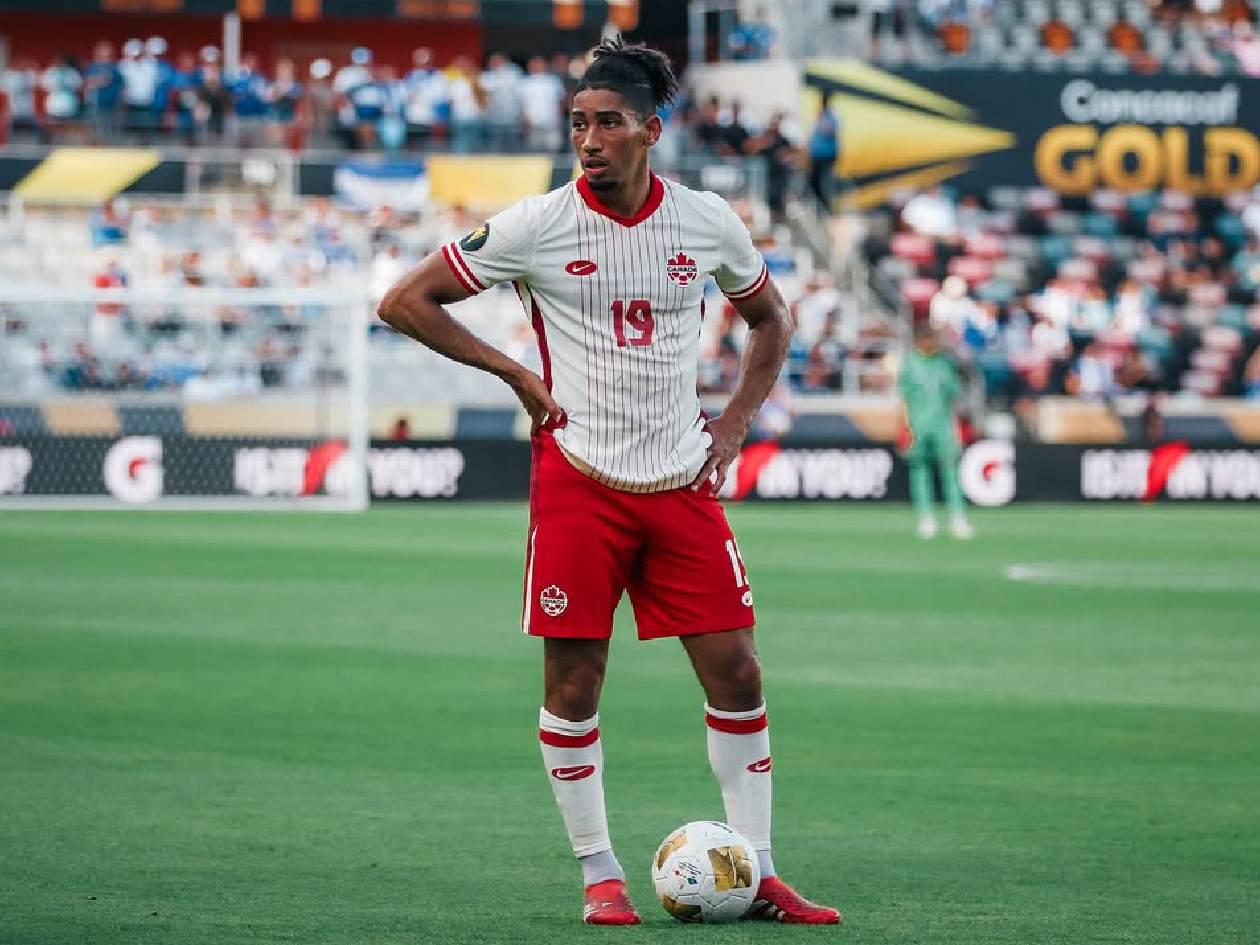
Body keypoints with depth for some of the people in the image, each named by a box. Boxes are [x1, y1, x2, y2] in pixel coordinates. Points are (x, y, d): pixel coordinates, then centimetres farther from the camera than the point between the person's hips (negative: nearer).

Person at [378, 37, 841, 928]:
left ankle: (756, 874, 9)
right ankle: (601, 874, 11)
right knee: (574, 683, -2)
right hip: (579, 481, -3)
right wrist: (515, 373, -5)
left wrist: (737, 421, 8)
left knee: (736, 673, 0)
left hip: (682, 484, 3)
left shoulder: (707, 222, 1)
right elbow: (405, 302, -1)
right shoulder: (537, 226, -7)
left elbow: (771, 318, 20)